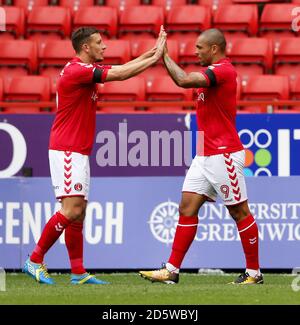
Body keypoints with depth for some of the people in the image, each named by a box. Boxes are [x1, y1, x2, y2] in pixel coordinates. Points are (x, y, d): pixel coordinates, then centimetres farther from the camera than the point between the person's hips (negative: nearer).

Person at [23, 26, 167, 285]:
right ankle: (35, 261, -8)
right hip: (67, 151, -10)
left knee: (79, 212, 7)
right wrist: (155, 58, -10)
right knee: (71, 209, -14)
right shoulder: (76, 71, -16)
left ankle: (78, 273, 7)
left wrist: (152, 52, 11)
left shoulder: (87, 69, 14)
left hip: (79, 153, 10)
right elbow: (121, 74, -18)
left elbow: (122, 69, 19)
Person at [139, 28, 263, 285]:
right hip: (205, 155, 10)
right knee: (187, 208, 4)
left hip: (224, 155, -10)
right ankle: (172, 271, 4)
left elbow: (184, 80, -26)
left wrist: (165, 55, -15)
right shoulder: (213, 71, 15)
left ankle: (254, 273, 8)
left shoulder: (223, 70, -17)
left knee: (239, 212, 0)